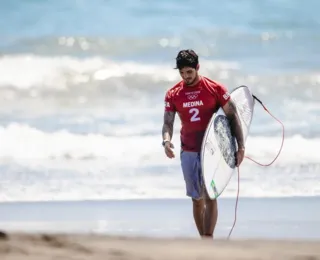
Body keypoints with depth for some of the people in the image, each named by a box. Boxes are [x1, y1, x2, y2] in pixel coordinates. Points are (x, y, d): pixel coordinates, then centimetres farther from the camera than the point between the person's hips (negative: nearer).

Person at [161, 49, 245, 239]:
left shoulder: (216, 89, -5)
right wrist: (167, 140, -21)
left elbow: (233, 117, -2)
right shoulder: (173, 95, 3)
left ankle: (208, 240, -15)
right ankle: (203, 239, 16)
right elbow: (168, 123, 1)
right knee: (197, 199, 8)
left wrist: (241, 146, -6)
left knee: (210, 196, -12)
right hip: (189, 152, 3)